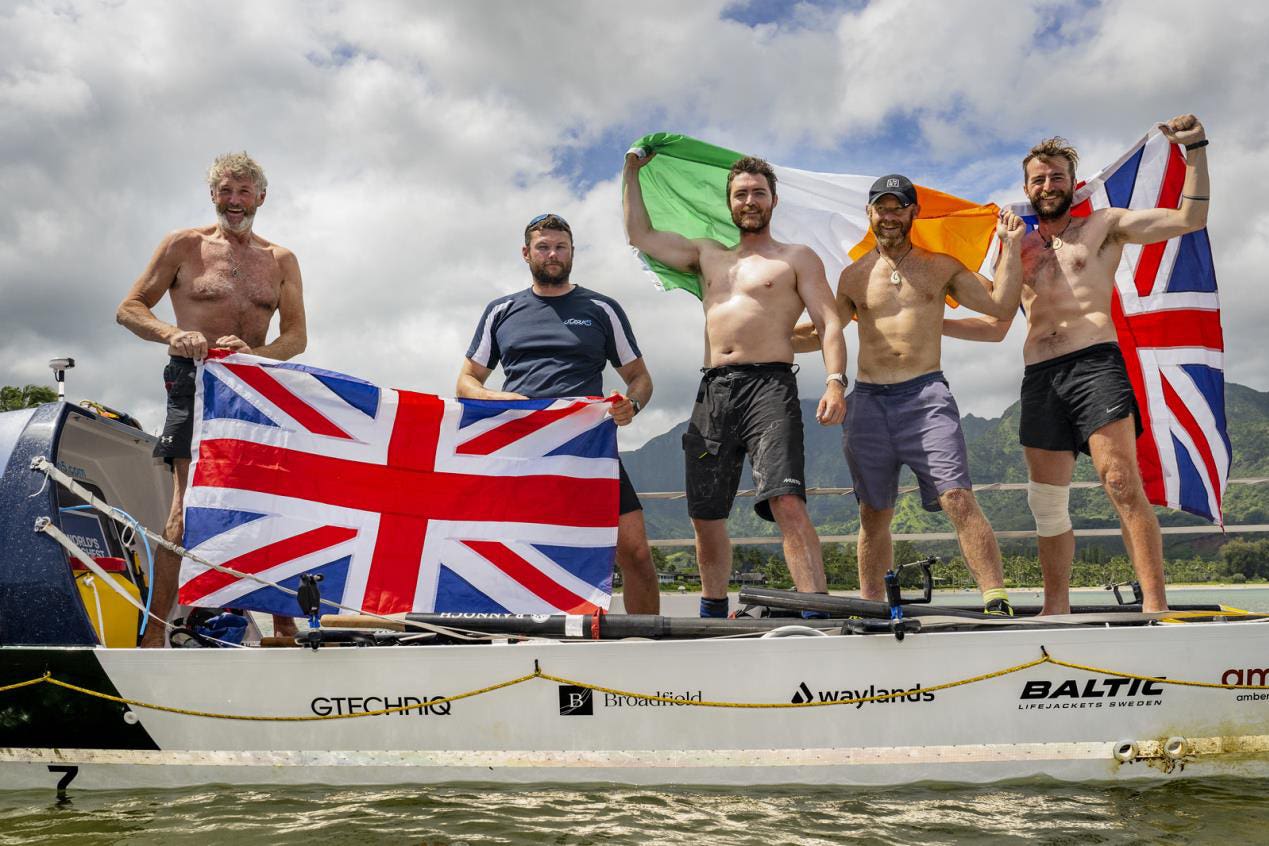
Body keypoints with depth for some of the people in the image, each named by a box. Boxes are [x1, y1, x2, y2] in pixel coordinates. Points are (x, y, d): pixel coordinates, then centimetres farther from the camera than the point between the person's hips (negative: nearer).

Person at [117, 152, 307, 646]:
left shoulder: (282, 261, 16)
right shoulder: (184, 245, 9)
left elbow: (297, 335, 6)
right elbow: (129, 309, 6)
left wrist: (253, 355, -15)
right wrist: (173, 335, -15)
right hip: (195, 382, -3)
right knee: (189, 507, -13)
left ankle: (284, 627, 6)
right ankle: (153, 633, -10)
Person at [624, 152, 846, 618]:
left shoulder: (798, 258, 12)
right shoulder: (708, 254, 26)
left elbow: (829, 324, 1)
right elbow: (641, 235, 32)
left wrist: (835, 380, -15)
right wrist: (632, 173, 33)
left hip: (768, 385, -5)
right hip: (713, 391, 5)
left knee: (787, 503, -22)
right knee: (705, 515, 6)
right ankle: (713, 614, 21)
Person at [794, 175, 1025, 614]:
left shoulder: (941, 267, 12)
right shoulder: (854, 276, 15)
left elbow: (1001, 305, 8)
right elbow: (823, 332, 24)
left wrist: (1010, 247, 2)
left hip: (925, 395, -2)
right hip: (869, 400, 2)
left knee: (959, 499, -16)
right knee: (874, 513, 7)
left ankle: (997, 602, -16)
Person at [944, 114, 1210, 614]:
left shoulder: (1103, 226, 12)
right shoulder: (1018, 249, 21)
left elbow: (1191, 218, 6)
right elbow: (996, 326, 26)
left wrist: (1195, 150, -1)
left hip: (1095, 363, -4)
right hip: (1040, 379, 4)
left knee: (1122, 483, -17)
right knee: (1047, 502, 5)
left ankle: (1155, 605, -19)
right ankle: (1056, 609, 13)